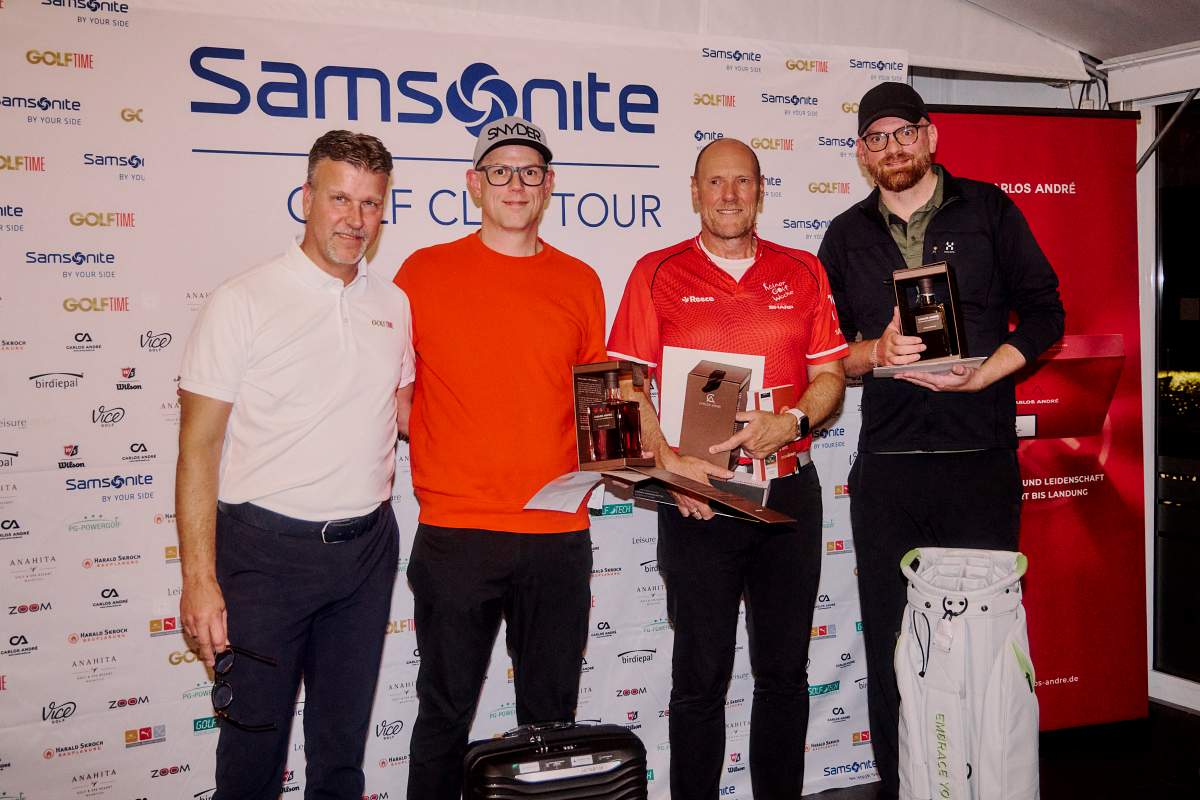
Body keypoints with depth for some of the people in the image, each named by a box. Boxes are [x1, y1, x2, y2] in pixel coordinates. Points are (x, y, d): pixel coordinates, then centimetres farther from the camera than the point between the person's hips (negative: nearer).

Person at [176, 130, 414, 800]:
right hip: (266, 548, -4)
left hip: (367, 547, 4)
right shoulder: (245, 301, -8)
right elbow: (198, 448, -9)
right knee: (254, 744, 7)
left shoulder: (394, 305, 6)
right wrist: (200, 580, -13)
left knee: (342, 745, 17)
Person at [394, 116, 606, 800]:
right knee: (446, 714, 10)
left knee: (552, 717, 14)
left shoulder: (580, 282, 10)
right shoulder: (425, 272, 2)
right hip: (454, 531, -2)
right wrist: (429, 448, -7)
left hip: (559, 533, 3)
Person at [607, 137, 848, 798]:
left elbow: (830, 376, 8)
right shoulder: (657, 273, 2)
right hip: (697, 496, -2)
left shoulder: (802, 272, 9)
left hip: (789, 493, 3)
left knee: (785, 672, 13)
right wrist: (668, 462, -17)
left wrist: (790, 421, -12)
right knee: (700, 675, 6)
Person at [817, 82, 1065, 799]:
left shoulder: (987, 210, 8)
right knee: (891, 639, 5)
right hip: (888, 464, 2)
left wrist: (982, 374, -10)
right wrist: (876, 351, -9)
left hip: (982, 454, -2)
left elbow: (1044, 311, 5)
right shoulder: (848, 236, 13)